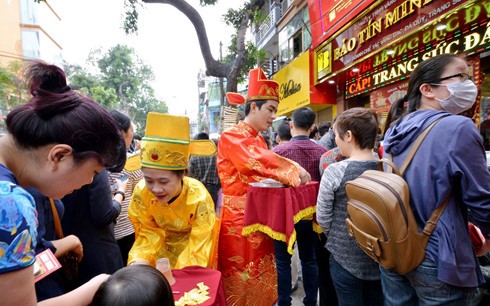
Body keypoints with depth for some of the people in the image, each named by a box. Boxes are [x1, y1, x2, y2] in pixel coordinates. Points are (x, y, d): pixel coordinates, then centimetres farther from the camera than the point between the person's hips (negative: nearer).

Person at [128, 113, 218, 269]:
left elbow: (199, 250, -25)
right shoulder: (141, 192, -26)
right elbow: (149, 233, -13)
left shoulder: (199, 198, -34)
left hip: (192, 246, -2)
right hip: (162, 250, 2)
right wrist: (138, 263, -29)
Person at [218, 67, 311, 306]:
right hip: (239, 221, -8)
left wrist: (288, 176, -2)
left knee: (262, 281, 18)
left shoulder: (259, 139, 13)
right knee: (240, 284, 7)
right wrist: (295, 170, -19)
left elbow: (263, 173, 13)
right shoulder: (231, 137, -14)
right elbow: (259, 161, -27)